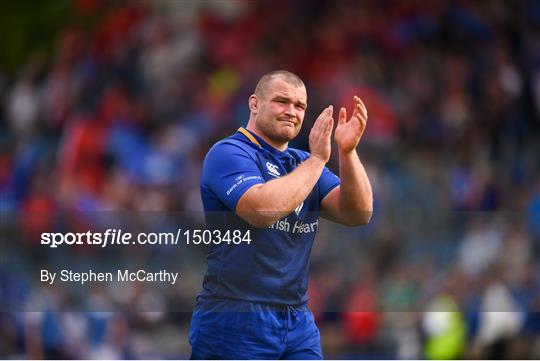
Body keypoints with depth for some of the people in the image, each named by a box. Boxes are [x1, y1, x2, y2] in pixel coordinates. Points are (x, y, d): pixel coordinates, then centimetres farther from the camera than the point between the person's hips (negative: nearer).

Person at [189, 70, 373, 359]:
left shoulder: (304, 162, 16)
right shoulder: (229, 152, -5)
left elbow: (358, 214, 3)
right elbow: (262, 209, -24)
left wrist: (347, 151, -10)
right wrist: (317, 159, -15)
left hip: (299, 323, 7)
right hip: (235, 321, -7)